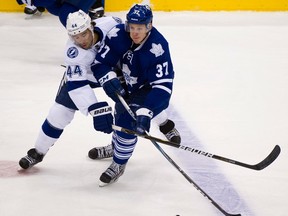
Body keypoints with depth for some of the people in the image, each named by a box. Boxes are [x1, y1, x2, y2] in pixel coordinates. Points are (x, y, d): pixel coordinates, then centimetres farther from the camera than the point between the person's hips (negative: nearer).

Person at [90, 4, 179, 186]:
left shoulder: (158, 48, -36)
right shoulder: (118, 35, -24)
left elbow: (162, 86, -36)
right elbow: (100, 63, -16)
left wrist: (145, 111, -45)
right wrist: (110, 80, -36)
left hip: (150, 90, -5)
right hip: (127, 86, 5)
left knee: (128, 122, -19)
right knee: (121, 117, 22)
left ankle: (118, 165, 5)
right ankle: (116, 147, 55)